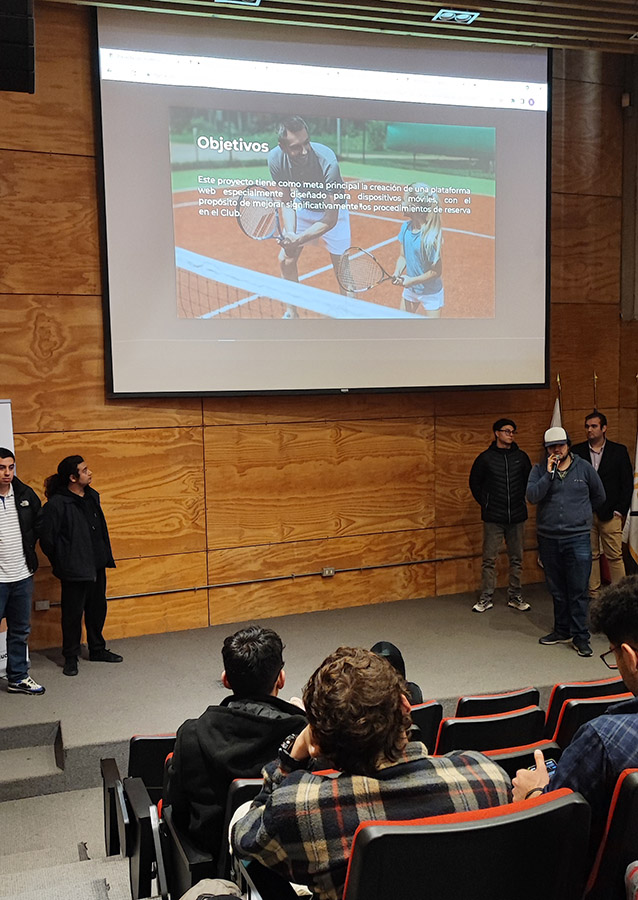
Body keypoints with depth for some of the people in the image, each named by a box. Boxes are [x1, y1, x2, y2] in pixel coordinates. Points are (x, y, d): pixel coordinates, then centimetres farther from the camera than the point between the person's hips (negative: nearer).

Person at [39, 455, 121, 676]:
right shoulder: (56, 504, -17)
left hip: (96, 567, 7)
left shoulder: (91, 496, 6)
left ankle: (97, 650, 32)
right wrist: (61, 564, -3)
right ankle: (70, 657, 20)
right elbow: (47, 539, -12)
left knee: (98, 609, 16)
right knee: (73, 613, 4)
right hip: (74, 571, -7)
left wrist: (107, 557, 14)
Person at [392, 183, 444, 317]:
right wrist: (397, 273, -15)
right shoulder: (406, 227, -7)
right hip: (410, 288, 7)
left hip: (430, 293, -7)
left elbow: (436, 271, -22)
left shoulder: (429, 237, -29)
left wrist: (412, 280, -19)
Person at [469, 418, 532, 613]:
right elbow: (474, 483, 8)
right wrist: (485, 503, 3)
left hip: (517, 516, 3)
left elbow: (529, 481, 17)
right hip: (493, 518, -2)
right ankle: (486, 598, 10)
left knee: (516, 558, 9)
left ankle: (515, 597, 20)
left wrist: (521, 501, 9)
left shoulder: (521, 457, 6)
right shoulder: (485, 457, -1)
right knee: (489, 559, 1)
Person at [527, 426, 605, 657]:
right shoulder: (539, 469, 3)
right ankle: (562, 631, 26)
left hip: (578, 539, -2)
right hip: (548, 539, 2)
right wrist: (548, 474, -18)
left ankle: (580, 636, 6)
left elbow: (599, 497, 15)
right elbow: (532, 496, -13)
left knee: (578, 591, -3)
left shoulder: (584, 468, 2)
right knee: (557, 590, 13)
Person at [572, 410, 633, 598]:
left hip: (610, 513, -1)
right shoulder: (577, 451, 6)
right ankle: (593, 594, 15)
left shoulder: (619, 451, 4)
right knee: (590, 556, 7)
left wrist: (620, 511, -3)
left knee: (615, 556, 0)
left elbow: (627, 483, 3)